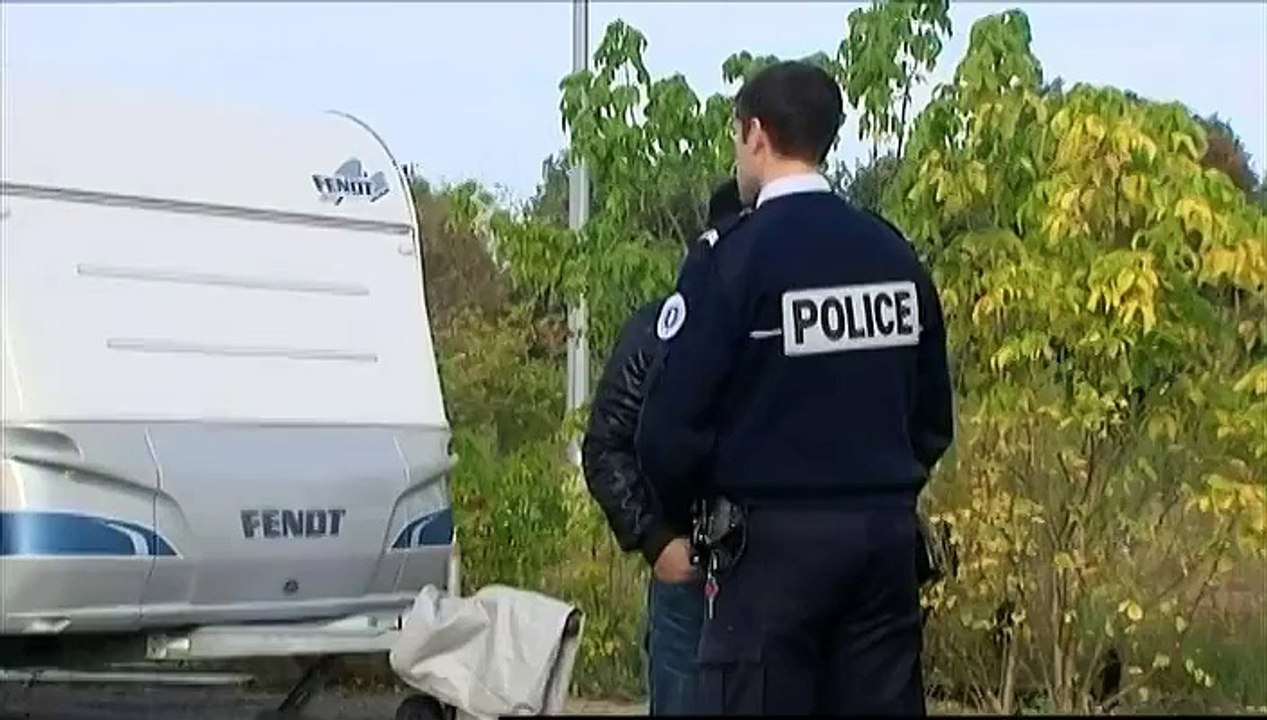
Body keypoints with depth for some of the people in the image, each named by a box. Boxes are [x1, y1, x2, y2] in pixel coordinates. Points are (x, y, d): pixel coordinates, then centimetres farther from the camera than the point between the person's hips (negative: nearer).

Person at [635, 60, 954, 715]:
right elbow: (933, 415, 14)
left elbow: (673, 417, -11)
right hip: (887, 537, 6)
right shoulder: (894, 253, 8)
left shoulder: (735, 257, -11)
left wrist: (679, 498, 8)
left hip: (777, 539, -6)